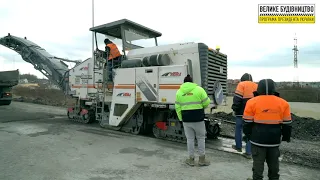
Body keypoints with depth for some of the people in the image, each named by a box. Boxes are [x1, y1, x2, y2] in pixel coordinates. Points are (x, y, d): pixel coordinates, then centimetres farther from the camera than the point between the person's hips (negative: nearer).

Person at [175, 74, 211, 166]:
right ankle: (202, 159, 20)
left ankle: (191, 159, 20)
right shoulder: (199, 89, -4)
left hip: (186, 119, 2)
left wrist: (181, 119, 12)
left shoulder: (179, 92, 4)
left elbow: (178, 107, 4)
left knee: (190, 139, 12)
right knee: (201, 138, 13)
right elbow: (206, 102, -3)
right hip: (198, 118, -2)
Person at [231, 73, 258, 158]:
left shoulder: (241, 85, -3)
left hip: (242, 112, -5)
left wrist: (234, 109, -6)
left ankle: (238, 146, 26)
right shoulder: (257, 86, 14)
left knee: (238, 129, 14)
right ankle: (248, 152, 7)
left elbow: (237, 99, -12)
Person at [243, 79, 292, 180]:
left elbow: (248, 122, -4)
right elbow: (287, 124, 6)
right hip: (275, 139, 3)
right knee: (273, 162, 18)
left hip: (258, 139, -3)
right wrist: (286, 137, 18)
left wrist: (247, 134, 9)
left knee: (258, 162, 6)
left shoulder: (253, 102, -7)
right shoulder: (283, 103, 1)